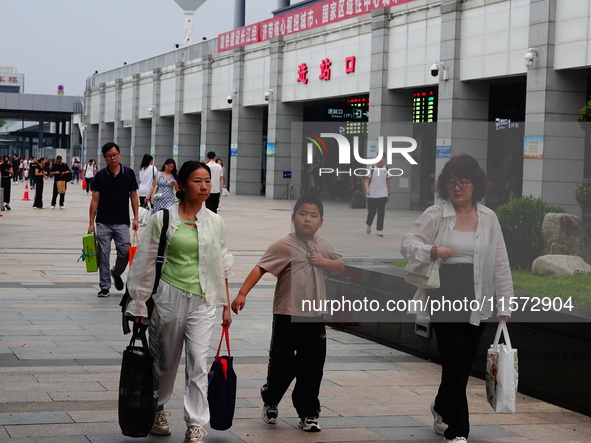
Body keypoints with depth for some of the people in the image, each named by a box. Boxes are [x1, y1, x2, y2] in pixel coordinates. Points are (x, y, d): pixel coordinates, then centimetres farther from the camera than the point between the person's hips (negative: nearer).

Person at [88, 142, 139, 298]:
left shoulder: (129, 173, 2)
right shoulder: (100, 175, -1)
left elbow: (133, 196, 8)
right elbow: (95, 199, 0)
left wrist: (136, 218, 2)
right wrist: (91, 223, -3)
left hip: (122, 222, 0)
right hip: (103, 222, 0)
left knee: (125, 252, -7)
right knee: (103, 255, 0)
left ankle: (116, 273, 24)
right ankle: (105, 287, 9)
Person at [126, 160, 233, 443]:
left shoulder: (215, 222, 5)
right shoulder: (162, 218, -4)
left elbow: (222, 267, 12)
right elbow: (145, 262, -1)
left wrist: (226, 305, 11)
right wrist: (139, 304, 0)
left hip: (202, 301, 1)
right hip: (169, 297, -1)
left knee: (198, 363, -8)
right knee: (165, 361, 12)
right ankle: (158, 409, 37)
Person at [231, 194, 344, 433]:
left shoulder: (323, 245, 7)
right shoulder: (284, 245, -11)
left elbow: (340, 267, 17)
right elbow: (260, 268, -16)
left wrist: (325, 262, -5)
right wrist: (242, 293, -27)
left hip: (314, 317, 5)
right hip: (287, 316, -5)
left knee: (312, 368, 6)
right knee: (282, 364, 2)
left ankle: (308, 414, 16)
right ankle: (270, 402, 27)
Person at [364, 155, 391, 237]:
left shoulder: (386, 169, 6)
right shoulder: (371, 169, -4)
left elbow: (388, 182, 14)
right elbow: (367, 180, -5)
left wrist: (388, 194, 13)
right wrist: (367, 189, -23)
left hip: (383, 195, 2)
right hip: (372, 195, -2)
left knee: (381, 213, -4)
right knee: (372, 212, 5)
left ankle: (379, 230, 1)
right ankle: (368, 224, 34)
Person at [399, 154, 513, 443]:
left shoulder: (488, 218, 7)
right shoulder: (435, 215, 0)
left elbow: (500, 264, 9)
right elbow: (406, 244, -2)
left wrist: (505, 304, 5)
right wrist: (433, 251, -22)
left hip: (477, 300, 3)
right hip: (444, 298, -3)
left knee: (463, 365, 12)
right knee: (455, 363, -7)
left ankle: (442, 408, 40)